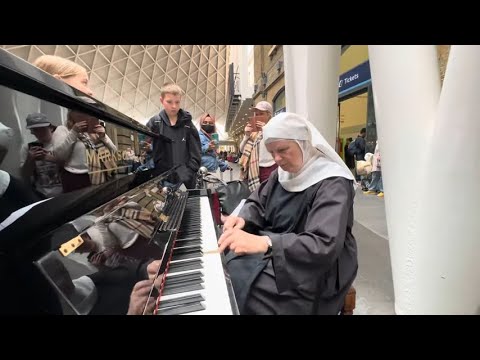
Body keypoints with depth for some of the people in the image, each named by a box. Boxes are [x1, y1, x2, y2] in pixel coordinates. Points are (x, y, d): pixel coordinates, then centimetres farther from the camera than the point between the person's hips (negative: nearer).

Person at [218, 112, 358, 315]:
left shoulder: (333, 183, -21)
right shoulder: (283, 173, 3)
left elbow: (325, 245, -31)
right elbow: (257, 203, 9)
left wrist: (265, 243, -42)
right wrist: (243, 219, -14)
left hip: (312, 270, -6)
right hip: (275, 249, 7)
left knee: (237, 284, -20)